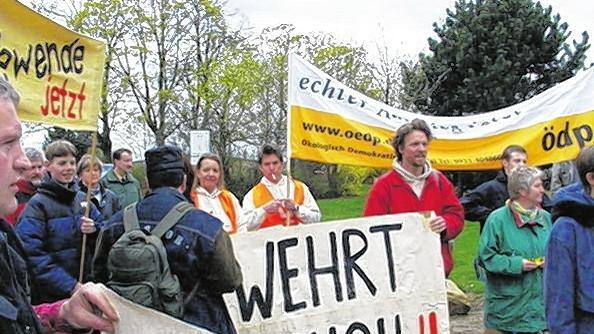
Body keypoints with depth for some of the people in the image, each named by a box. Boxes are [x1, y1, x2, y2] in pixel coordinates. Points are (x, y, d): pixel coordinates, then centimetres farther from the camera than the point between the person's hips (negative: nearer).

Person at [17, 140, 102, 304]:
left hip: (84, 288, 5)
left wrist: (94, 231, -10)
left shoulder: (82, 199, 8)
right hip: (51, 295, -5)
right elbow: (32, 254, -17)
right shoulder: (37, 205, -9)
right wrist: (70, 285, -21)